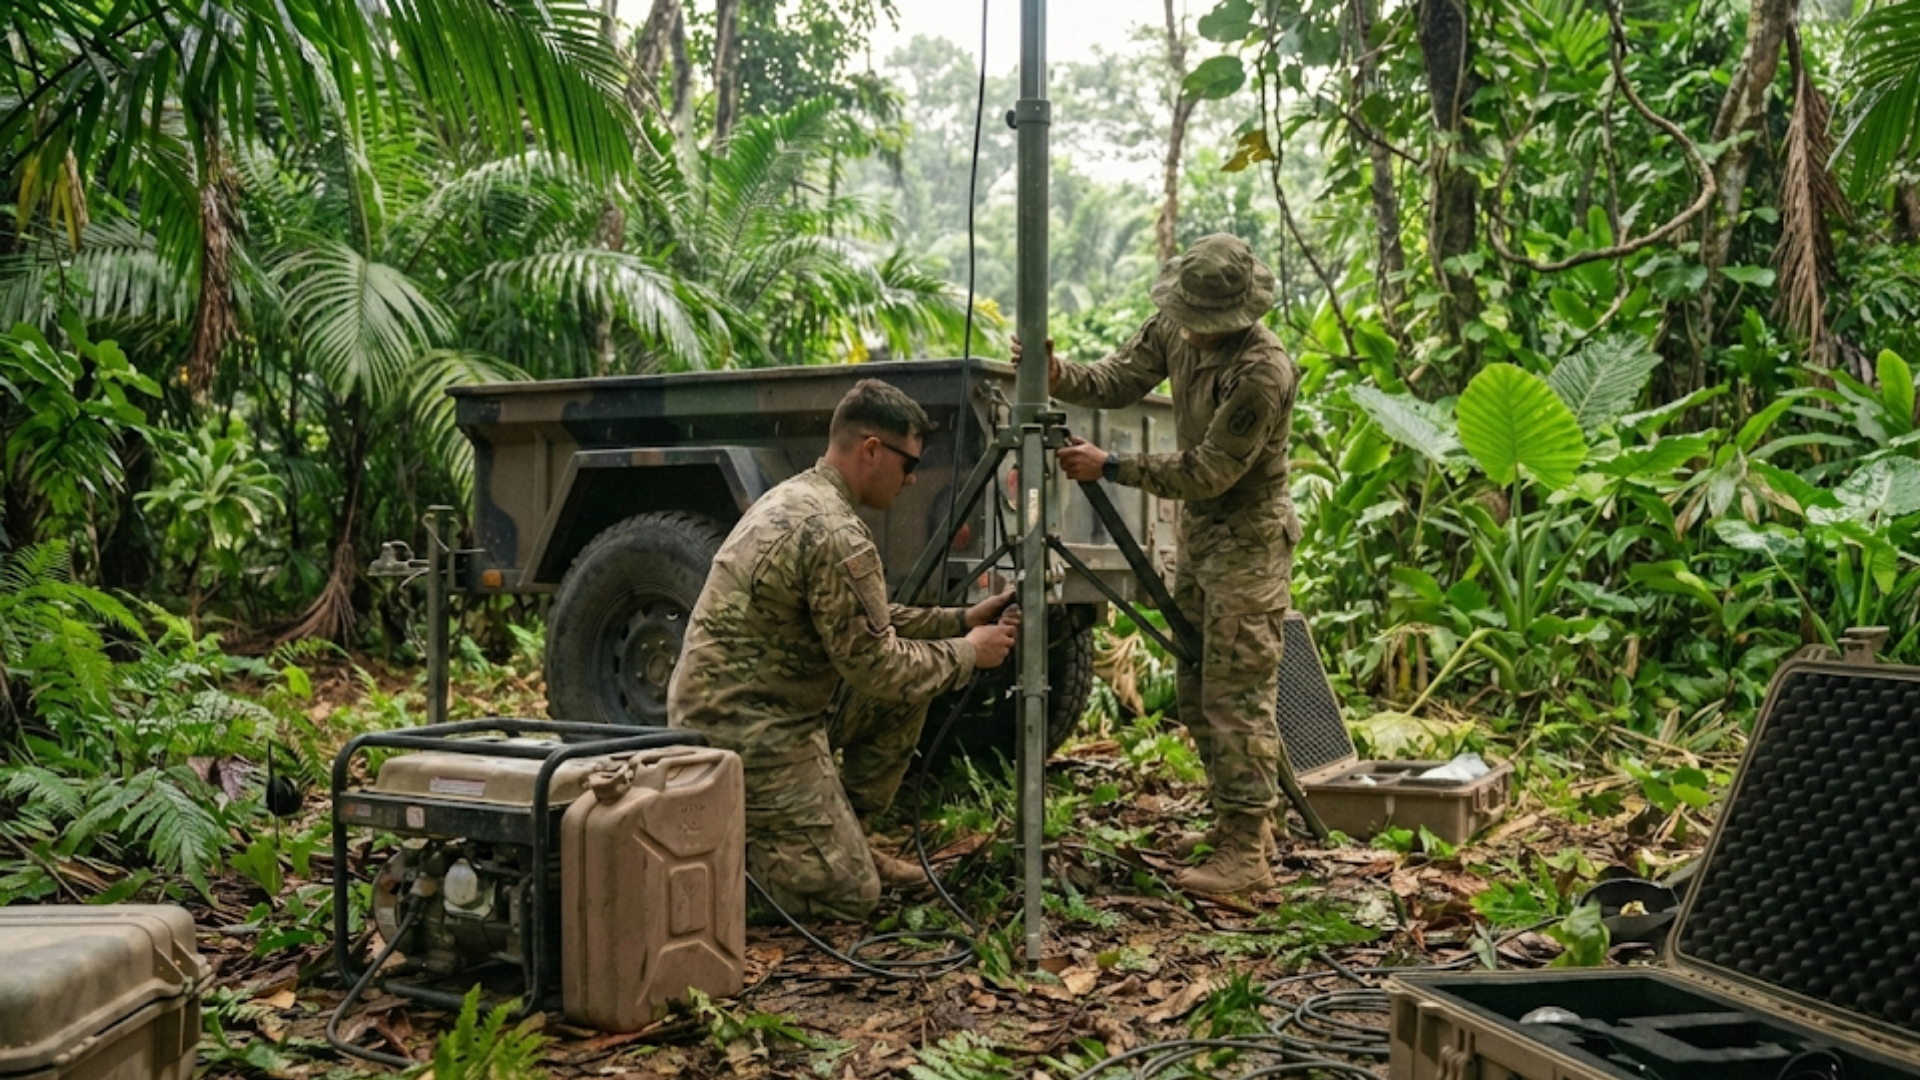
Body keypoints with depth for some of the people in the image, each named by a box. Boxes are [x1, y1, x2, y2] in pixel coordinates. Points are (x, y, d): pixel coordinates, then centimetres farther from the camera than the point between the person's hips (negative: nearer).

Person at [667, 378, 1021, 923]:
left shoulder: (794, 496, 9)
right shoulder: (836, 534, -23)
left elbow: (868, 619, 17)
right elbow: (877, 668, -19)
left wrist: (962, 620, 10)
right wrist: (966, 653, -5)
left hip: (719, 708, 10)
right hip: (747, 730, -10)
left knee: (910, 685, 13)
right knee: (849, 896, -3)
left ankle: (843, 833, 18)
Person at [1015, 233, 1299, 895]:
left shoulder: (1263, 372, -27)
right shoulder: (1175, 329, -2)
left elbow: (1209, 471, -26)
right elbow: (1118, 381, 2)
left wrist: (1110, 468, -25)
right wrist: (1057, 376, -18)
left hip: (1247, 541, -9)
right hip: (1197, 530, 9)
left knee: (1237, 696, -9)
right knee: (1196, 690, 14)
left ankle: (1246, 854, -4)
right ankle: (1229, 821, 25)